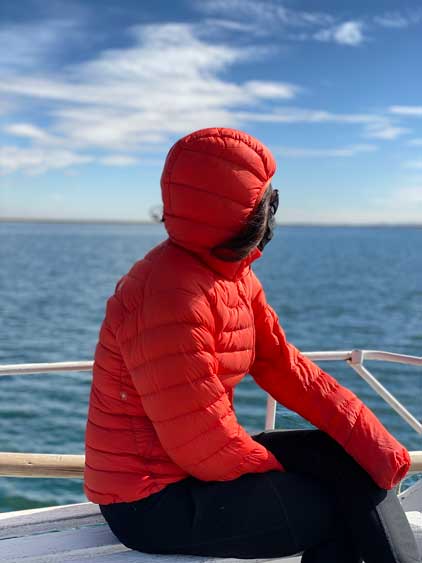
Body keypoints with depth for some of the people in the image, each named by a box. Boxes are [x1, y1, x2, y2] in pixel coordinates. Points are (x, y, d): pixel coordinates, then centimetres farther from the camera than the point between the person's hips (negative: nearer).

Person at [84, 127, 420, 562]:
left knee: (354, 460, 0)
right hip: (152, 500, -8)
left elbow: (285, 367, 0)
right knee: (342, 510, -7)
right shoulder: (169, 295, -27)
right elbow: (205, 445, -25)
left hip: (192, 461, 8)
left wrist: (372, 441, -8)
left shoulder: (234, 273, 2)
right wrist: (281, 479, -8)